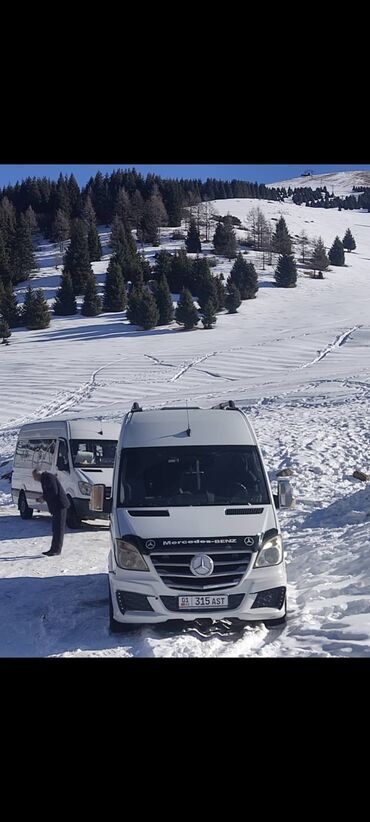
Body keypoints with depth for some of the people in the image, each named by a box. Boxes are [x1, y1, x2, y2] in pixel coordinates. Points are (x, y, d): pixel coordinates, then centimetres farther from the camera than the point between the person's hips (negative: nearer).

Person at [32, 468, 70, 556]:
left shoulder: (48, 478, -13)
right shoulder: (44, 479, 20)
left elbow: (54, 492, -21)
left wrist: (44, 498, -12)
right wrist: (42, 498, 11)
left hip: (60, 505, -11)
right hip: (55, 507, 11)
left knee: (58, 528, -7)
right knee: (55, 528, 13)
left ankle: (57, 549, -5)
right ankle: (54, 549, 17)